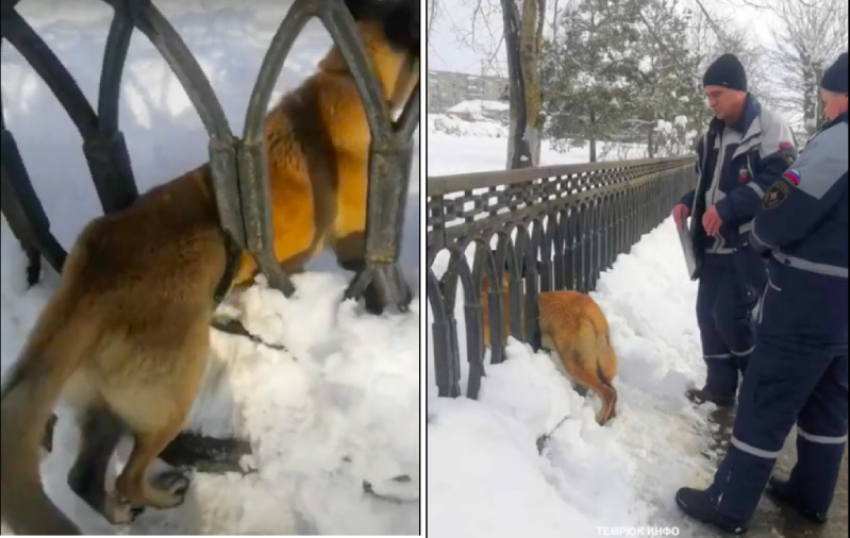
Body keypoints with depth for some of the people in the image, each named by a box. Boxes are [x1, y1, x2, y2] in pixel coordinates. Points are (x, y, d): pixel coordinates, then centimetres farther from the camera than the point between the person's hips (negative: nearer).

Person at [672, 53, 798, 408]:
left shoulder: (769, 127, -10)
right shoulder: (714, 134, 16)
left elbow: (777, 181, -20)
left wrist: (727, 207, -26)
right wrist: (688, 203, 5)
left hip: (750, 245, -8)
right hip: (715, 244, 8)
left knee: (731, 316, -9)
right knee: (709, 313, 10)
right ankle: (720, 388, 23)